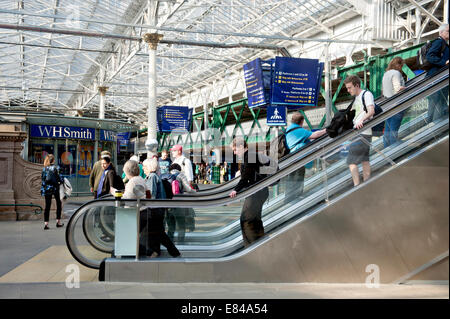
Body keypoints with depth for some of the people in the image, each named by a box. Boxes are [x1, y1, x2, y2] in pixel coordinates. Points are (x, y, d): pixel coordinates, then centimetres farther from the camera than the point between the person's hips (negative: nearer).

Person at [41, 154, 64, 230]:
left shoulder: (44, 168, 4)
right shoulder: (55, 168, -9)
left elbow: (42, 177, 6)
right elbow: (58, 177, -10)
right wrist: (62, 181, 9)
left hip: (46, 188, 4)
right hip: (54, 187, -4)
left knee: (47, 205, 4)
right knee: (59, 203, 13)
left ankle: (46, 223, -4)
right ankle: (58, 222, 13)